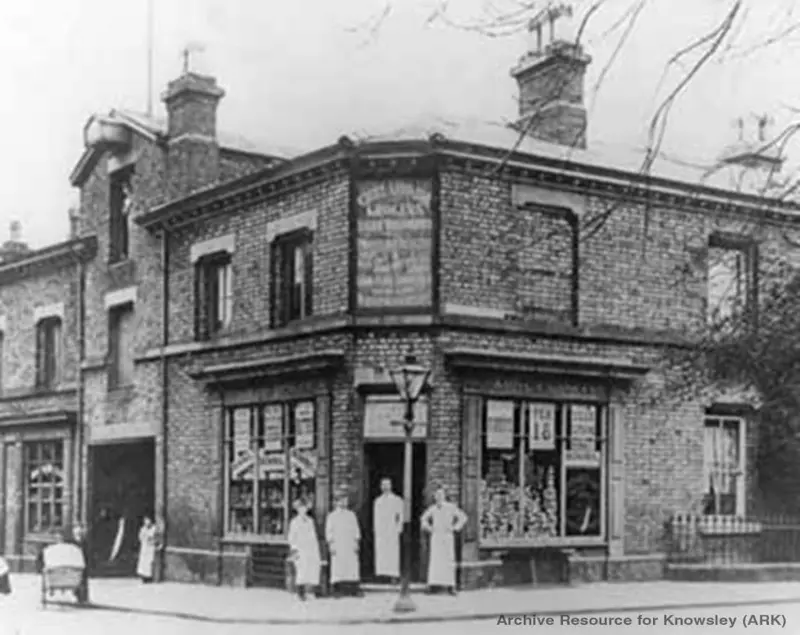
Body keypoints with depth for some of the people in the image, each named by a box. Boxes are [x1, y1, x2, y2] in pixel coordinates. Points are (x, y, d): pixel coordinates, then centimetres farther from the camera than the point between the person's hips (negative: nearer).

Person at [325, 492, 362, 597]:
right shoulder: (332, 516, 9)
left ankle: (354, 589, -7)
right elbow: (329, 532, 5)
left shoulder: (351, 515, 15)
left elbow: (356, 529, 13)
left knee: (353, 567, -6)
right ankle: (337, 590, -9)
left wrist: (356, 543, 2)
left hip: (350, 546, 2)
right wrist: (331, 545, -6)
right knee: (337, 568, -8)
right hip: (337, 547, -2)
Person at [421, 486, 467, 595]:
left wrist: (454, 528, -4)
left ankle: (450, 586, -1)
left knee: (449, 560, -3)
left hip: (447, 536, -2)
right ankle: (433, 584, -3)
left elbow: (463, 517, 1)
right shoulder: (432, 508, 7)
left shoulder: (451, 507, -3)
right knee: (434, 560, -3)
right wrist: (428, 527, 9)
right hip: (436, 536, 2)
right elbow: (424, 518, 25)